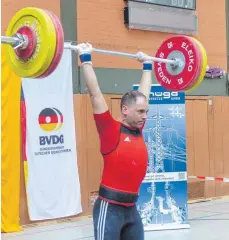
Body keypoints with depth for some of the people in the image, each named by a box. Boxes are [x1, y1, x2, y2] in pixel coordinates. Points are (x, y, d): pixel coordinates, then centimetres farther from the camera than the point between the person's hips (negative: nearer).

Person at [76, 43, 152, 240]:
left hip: (131, 208, 7)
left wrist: (147, 65, 27)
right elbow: (95, 93, -12)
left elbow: (144, 93, 19)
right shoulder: (111, 130, -10)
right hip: (110, 208, -7)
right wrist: (86, 59, -10)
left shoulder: (138, 129, 7)